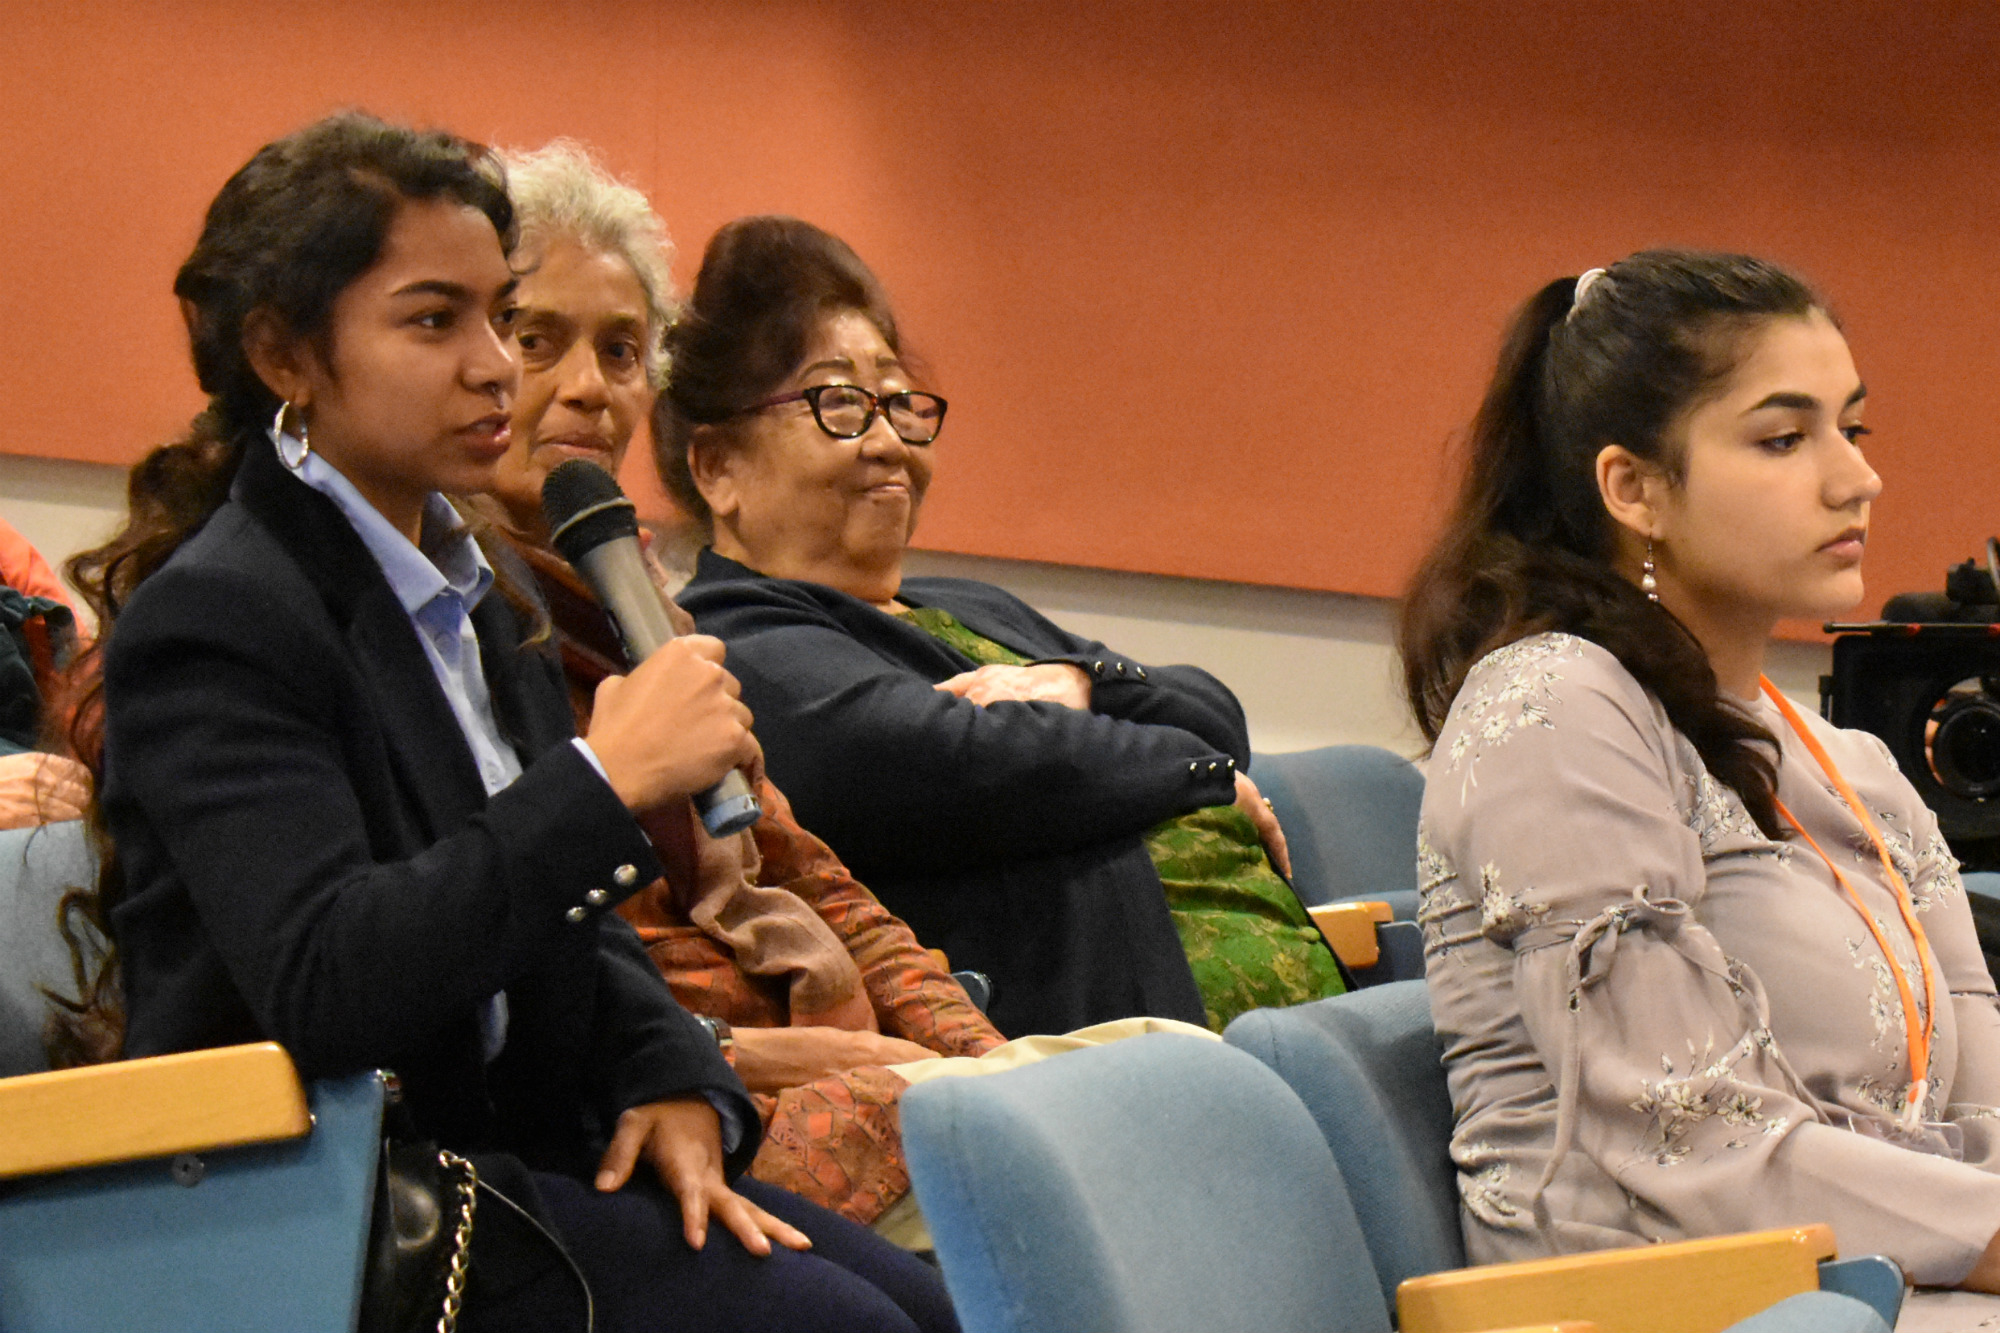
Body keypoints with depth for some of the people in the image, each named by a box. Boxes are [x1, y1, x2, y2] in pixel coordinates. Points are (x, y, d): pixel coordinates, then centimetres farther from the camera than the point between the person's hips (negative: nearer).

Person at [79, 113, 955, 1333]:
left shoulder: (473, 588, 15)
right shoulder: (212, 617, -14)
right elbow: (320, 981, -28)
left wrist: (676, 1084, 0)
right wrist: (605, 780, -27)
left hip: (519, 1141, 9)